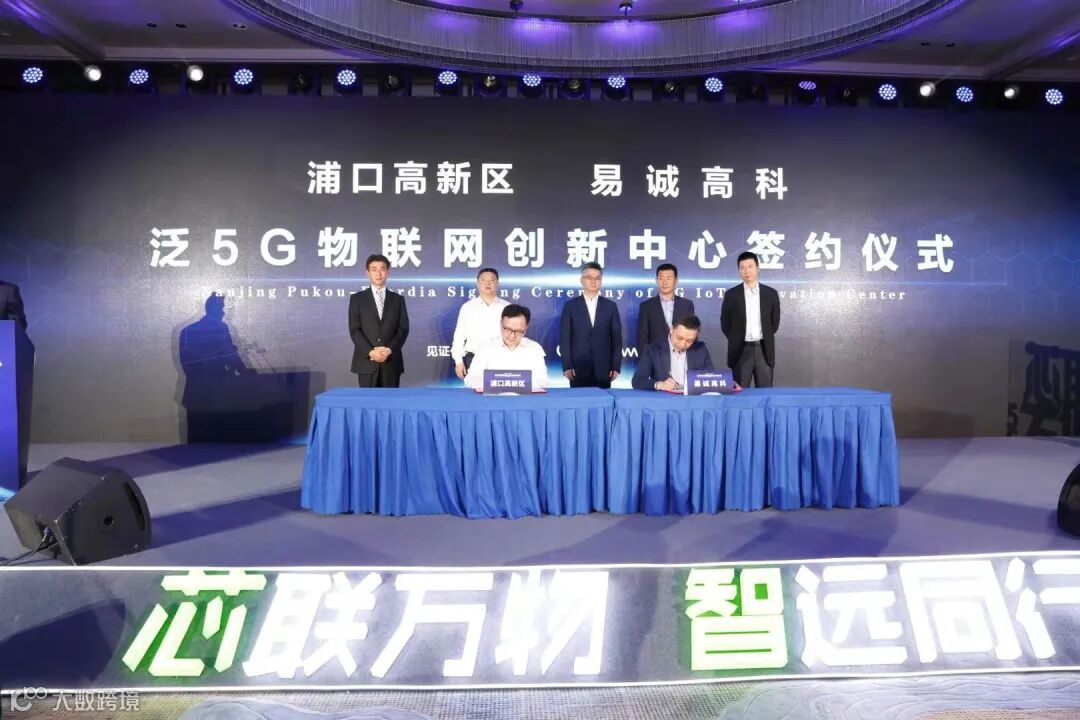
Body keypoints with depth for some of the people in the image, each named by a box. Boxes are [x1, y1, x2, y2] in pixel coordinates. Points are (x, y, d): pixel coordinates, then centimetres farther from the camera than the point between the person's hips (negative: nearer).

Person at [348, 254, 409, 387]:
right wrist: (370, 352, -14)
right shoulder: (357, 298, 7)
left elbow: (403, 329, 3)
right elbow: (354, 330, -1)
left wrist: (389, 350, -13)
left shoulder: (398, 299, 11)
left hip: (391, 362, 1)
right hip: (366, 361, -1)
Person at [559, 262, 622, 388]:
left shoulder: (610, 306, 9)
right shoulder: (570, 306, 4)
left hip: (603, 370, 1)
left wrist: (616, 366, -1)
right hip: (578, 369, -1)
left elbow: (616, 338, 6)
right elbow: (564, 338, 0)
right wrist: (567, 366, -7)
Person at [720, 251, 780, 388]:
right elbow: (725, 323, 5)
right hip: (741, 350, -1)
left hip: (764, 350, 1)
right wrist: (736, 340, 5)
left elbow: (775, 322, 11)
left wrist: (765, 339, 7)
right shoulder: (731, 295, 0)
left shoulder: (771, 294, 4)